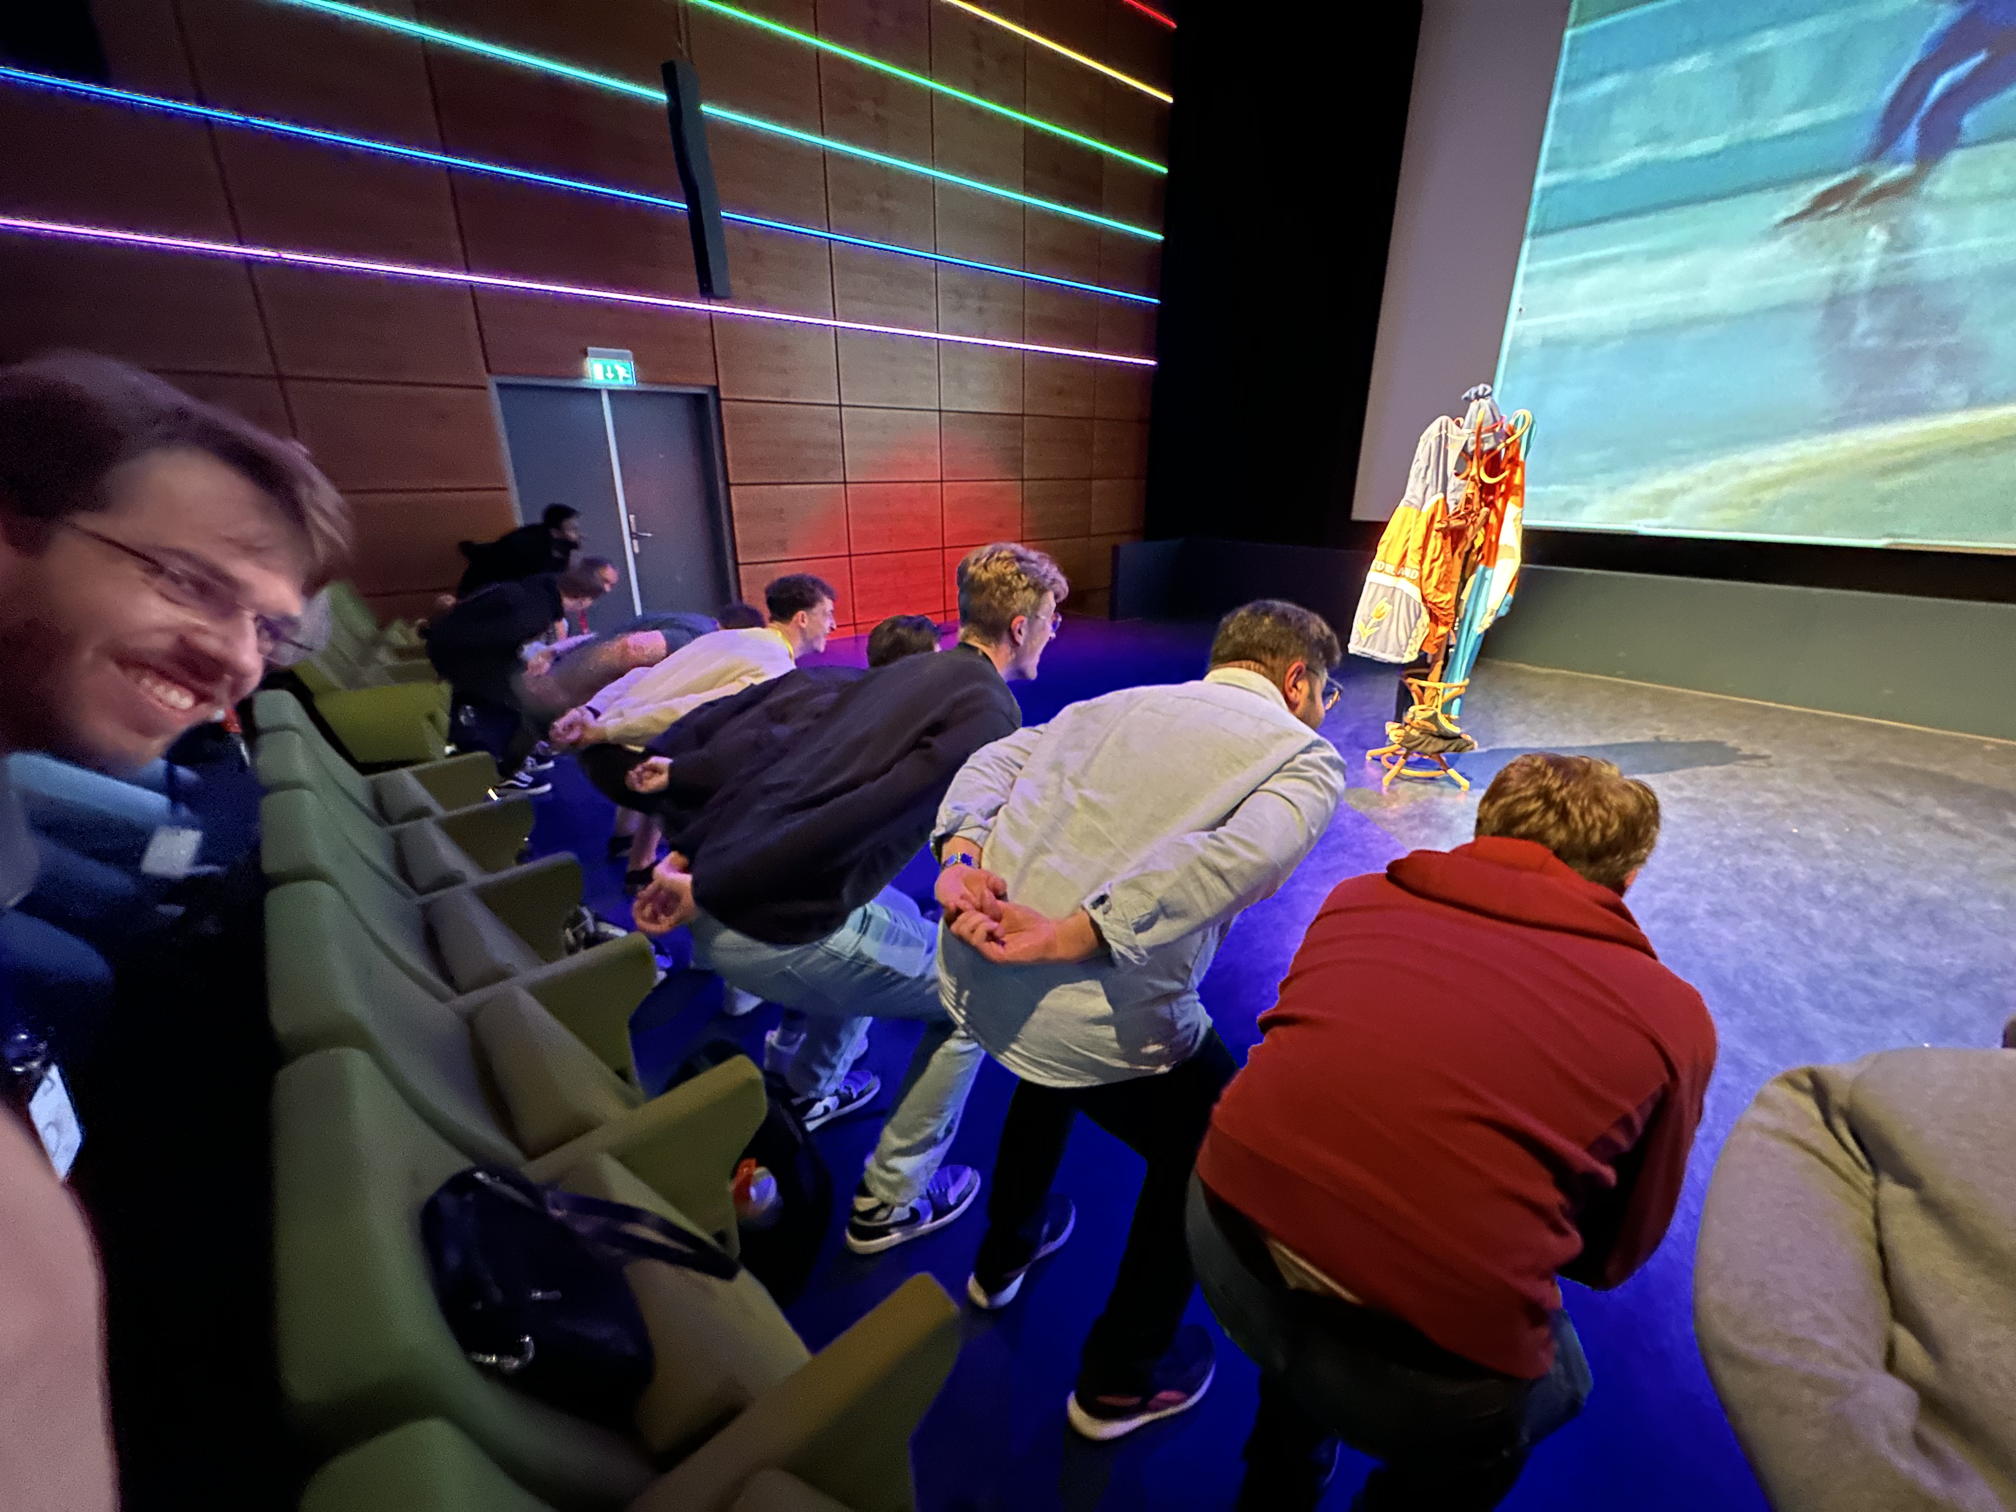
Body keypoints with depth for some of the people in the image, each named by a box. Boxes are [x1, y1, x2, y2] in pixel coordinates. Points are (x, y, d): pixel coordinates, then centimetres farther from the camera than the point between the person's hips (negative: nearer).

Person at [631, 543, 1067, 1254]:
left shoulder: (895, 673, 15)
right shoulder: (989, 710, -8)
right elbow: (872, 813, -21)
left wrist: (689, 850, 10)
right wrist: (709, 888, -15)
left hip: (720, 902, 8)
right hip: (779, 933, -8)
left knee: (895, 921, 33)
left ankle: (806, 1089, 48)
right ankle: (891, 1203, 24)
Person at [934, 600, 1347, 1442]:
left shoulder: (1116, 704, 16)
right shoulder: (1305, 757, 1)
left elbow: (994, 761, 7)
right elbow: (1236, 856, -20)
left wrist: (960, 857, -6)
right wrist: (1067, 939, -21)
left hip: (972, 974, 6)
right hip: (1104, 1017, -6)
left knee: (1053, 1061, 38)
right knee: (1203, 1148, 25)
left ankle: (1003, 1254, 61)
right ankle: (1120, 1380, 43)